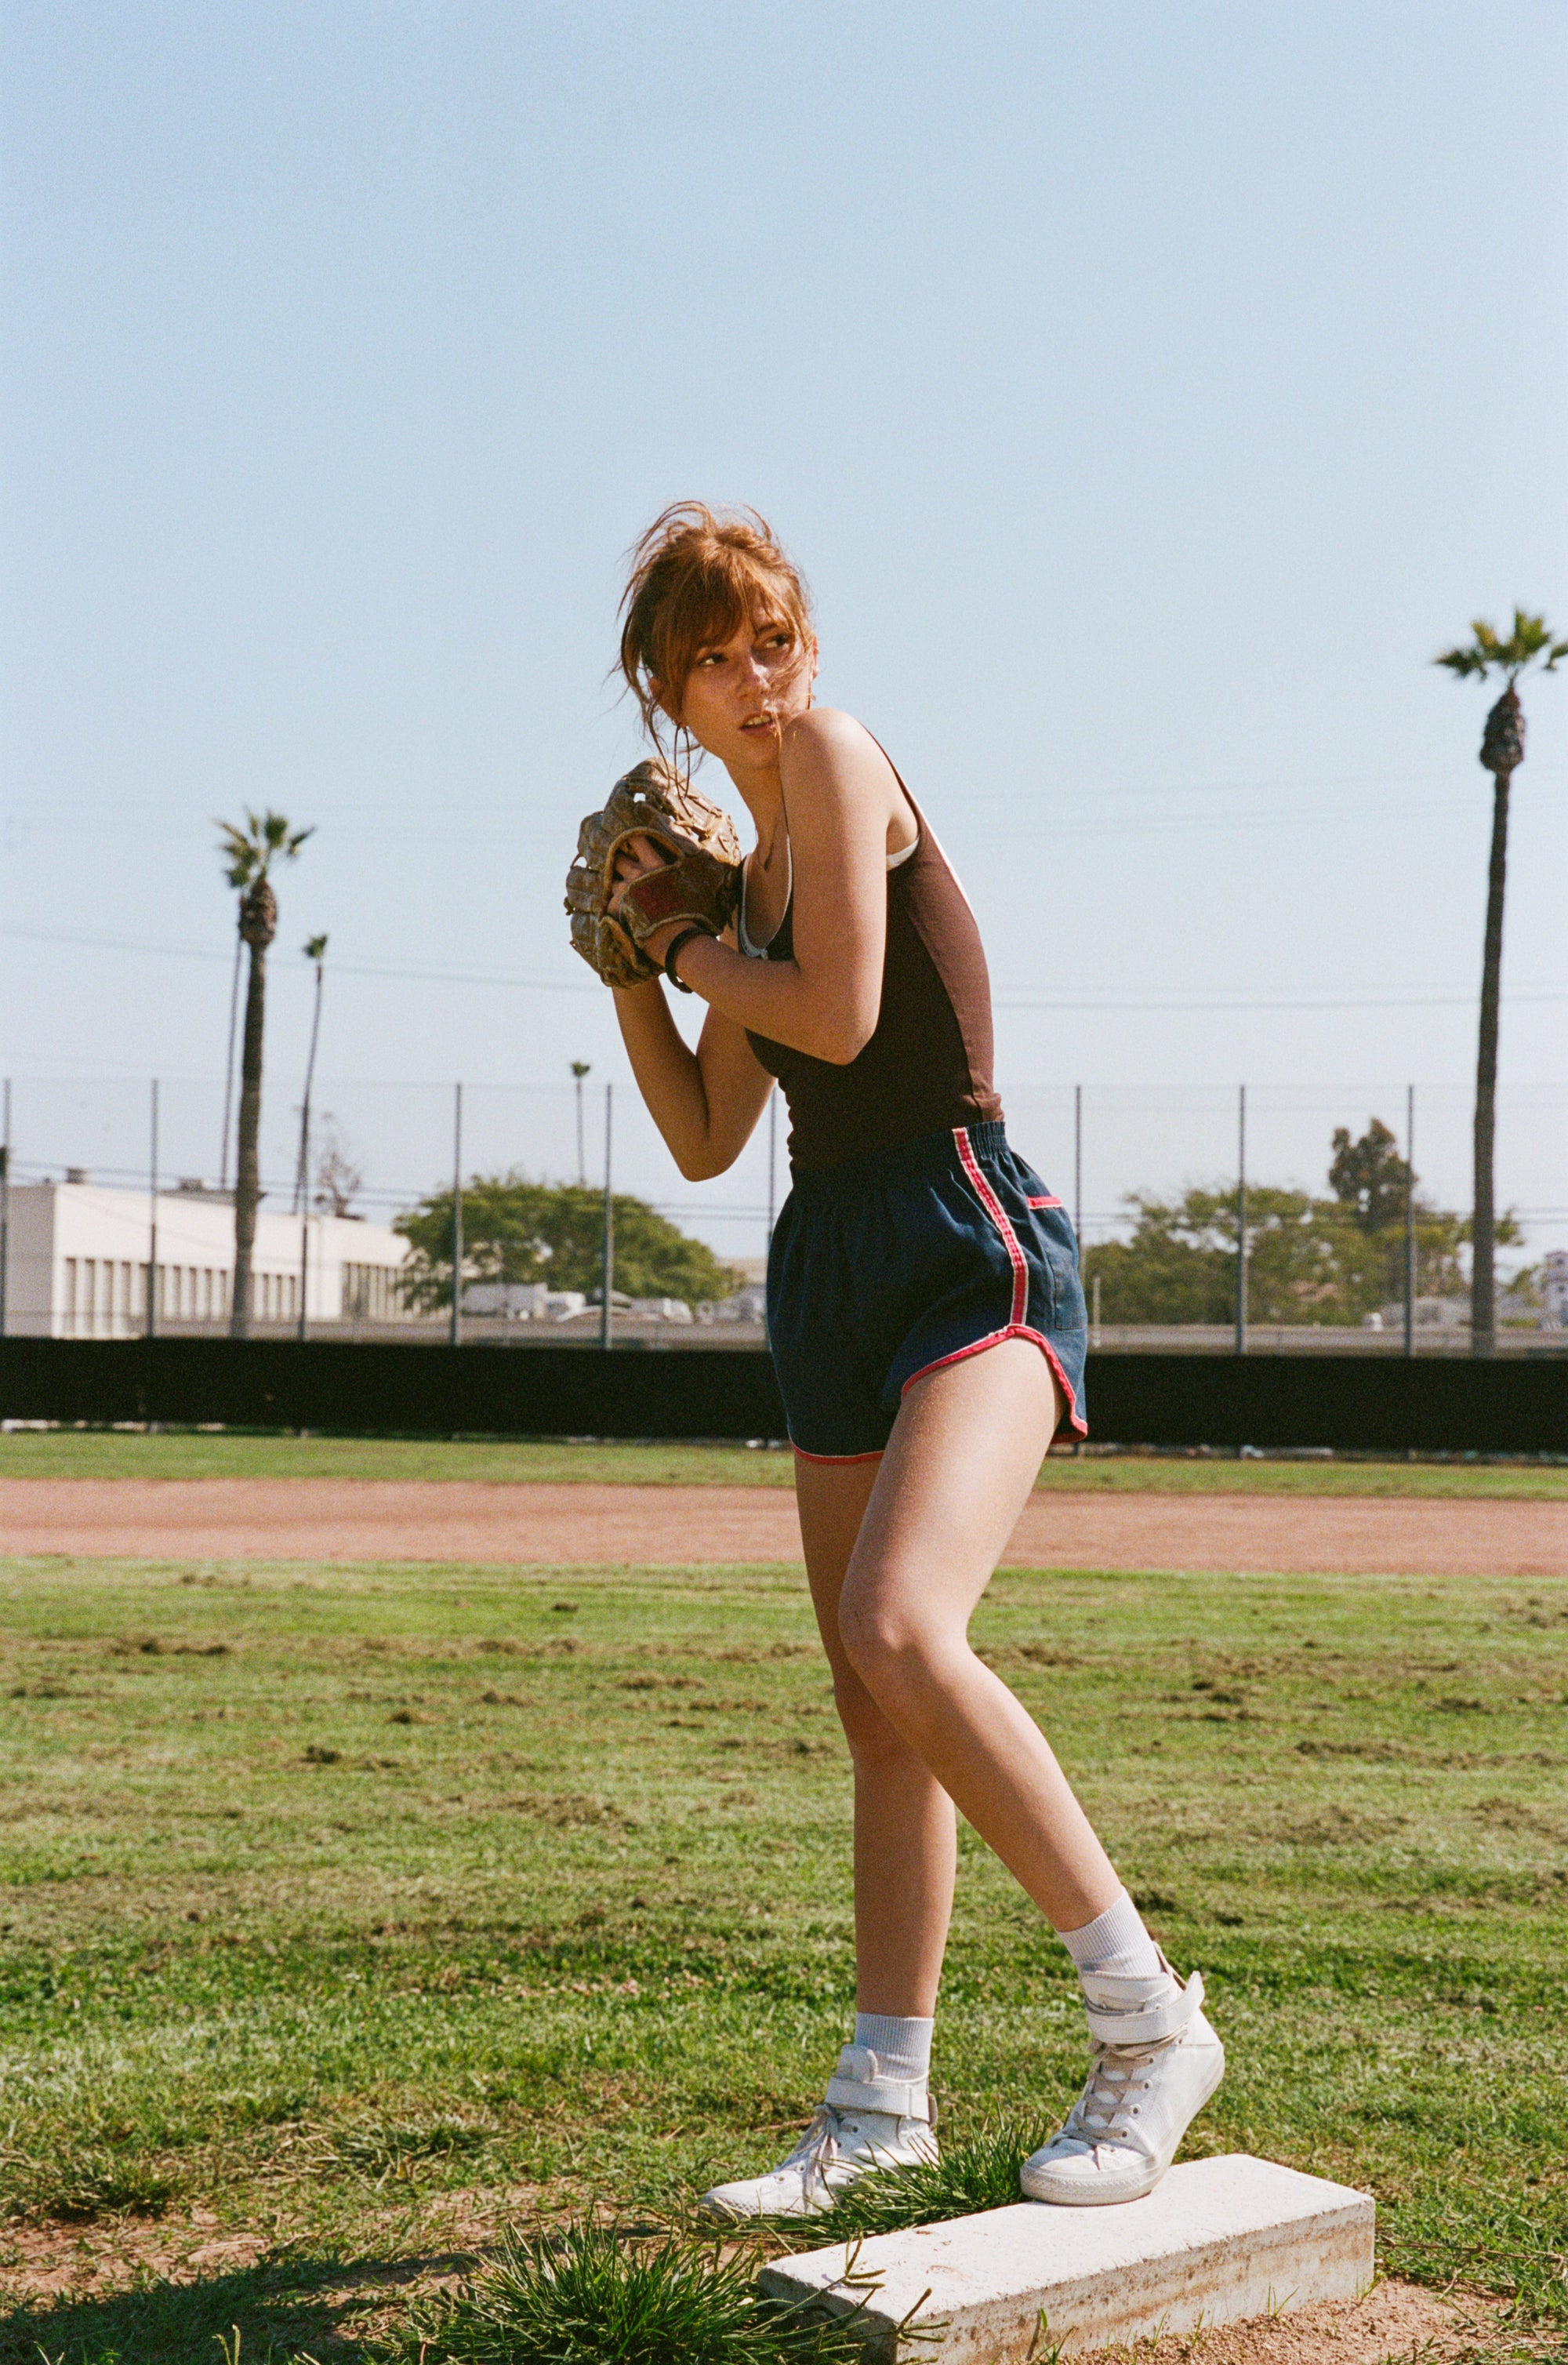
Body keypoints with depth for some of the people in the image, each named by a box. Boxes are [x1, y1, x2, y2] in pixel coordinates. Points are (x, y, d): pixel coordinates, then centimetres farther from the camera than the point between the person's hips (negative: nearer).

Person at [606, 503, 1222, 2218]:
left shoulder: (834, 754, -3)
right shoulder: (750, 869, 19)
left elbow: (841, 1011, -14)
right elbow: (702, 1142, 21)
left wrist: (697, 958, 4)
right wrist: (630, 965, 13)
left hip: (971, 1251, -8)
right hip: (834, 1267, 8)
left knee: (899, 1628, -28)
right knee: (874, 1710, 8)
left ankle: (1149, 2022, -16)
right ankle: (882, 2106, 16)